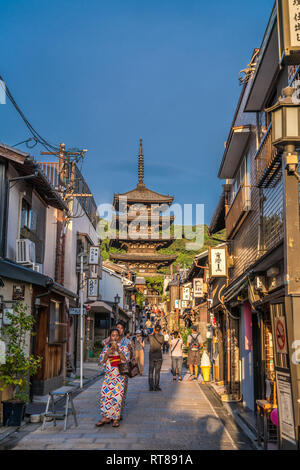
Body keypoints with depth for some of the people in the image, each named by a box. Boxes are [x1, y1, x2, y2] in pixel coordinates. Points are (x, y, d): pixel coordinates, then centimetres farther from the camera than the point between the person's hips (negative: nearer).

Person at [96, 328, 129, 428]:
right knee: (105, 395, -2)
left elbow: (125, 360, -11)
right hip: (108, 375, 3)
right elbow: (102, 361, 3)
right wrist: (108, 353, -12)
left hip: (119, 375, -3)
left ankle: (116, 418, 4)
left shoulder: (123, 347, 2)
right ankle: (106, 417, 9)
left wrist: (118, 350, -20)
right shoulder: (106, 347, 10)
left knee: (117, 396, -6)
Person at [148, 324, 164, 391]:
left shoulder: (150, 336, -6)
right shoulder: (161, 336, -9)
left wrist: (153, 333, 18)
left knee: (151, 371, 8)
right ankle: (156, 387, 0)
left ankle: (151, 387, 7)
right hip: (158, 355, -1)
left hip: (151, 355, 1)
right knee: (157, 372, 2)